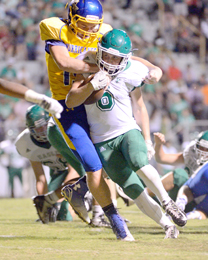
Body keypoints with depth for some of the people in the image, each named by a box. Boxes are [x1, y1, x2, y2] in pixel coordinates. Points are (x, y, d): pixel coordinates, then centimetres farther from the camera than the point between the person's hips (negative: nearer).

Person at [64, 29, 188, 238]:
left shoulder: (129, 75, -4)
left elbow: (139, 108, 7)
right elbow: (70, 101, -13)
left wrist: (147, 140, 4)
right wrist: (93, 84, -25)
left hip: (128, 131, -1)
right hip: (102, 140, 1)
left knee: (139, 163, -34)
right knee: (133, 189, -10)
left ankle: (167, 202, -15)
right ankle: (167, 225, 1)